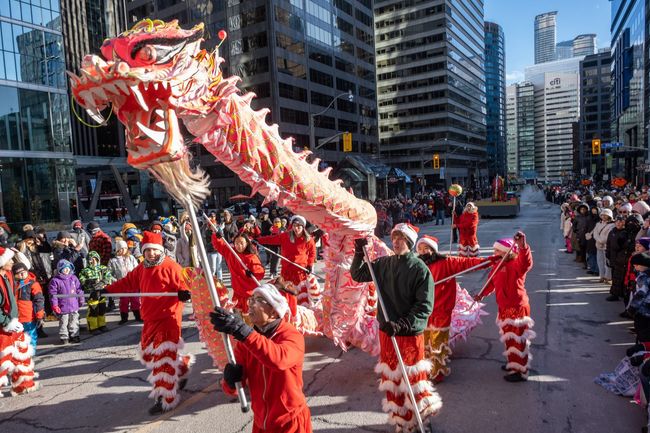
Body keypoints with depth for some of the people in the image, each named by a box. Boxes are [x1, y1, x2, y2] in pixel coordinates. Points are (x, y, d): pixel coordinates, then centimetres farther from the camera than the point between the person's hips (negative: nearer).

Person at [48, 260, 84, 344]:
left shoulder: (74, 278, 4)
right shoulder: (55, 280, -7)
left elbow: (79, 290, 9)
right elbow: (53, 294, -8)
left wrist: (81, 301, 10)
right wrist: (54, 305, -13)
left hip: (74, 306, 3)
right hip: (62, 307, -3)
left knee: (74, 322, 12)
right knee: (63, 323, 7)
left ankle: (74, 336, 23)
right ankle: (64, 337, 19)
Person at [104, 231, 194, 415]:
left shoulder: (171, 266, -12)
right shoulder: (141, 268, 12)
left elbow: (183, 284, -16)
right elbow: (127, 283, 18)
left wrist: (184, 293, -38)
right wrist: (107, 290, 12)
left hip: (168, 317, -8)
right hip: (150, 318, 9)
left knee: (164, 356, -7)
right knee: (148, 353, 18)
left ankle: (166, 399, 4)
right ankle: (182, 364, 39)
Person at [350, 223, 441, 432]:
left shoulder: (420, 269, -14)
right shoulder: (383, 264, 1)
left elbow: (424, 306, -17)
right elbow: (357, 275, 10)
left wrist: (402, 325, -24)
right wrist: (359, 252, -5)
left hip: (411, 333, -5)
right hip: (386, 331, 5)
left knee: (412, 378, 4)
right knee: (391, 378, 16)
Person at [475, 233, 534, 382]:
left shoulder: (516, 265, -20)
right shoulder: (497, 266, 5)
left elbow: (526, 262, -43)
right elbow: (491, 282, 17)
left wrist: (523, 246, -58)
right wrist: (482, 294, 14)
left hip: (517, 308, -9)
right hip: (504, 308, 9)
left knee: (517, 339, 1)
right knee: (509, 338, 22)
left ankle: (521, 371, 14)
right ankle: (513, 363, 40)